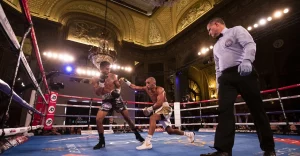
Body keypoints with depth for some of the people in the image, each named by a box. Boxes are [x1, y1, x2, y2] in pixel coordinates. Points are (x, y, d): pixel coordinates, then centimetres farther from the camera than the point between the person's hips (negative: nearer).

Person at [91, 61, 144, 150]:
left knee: (127, 117, 3)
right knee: (98, 119, -12)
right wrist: (101, 84, -26)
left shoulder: (113, 76, -4)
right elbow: (97, 93, -12)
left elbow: (118, 86, 5)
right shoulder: (95, 79, -6)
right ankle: (102, 142, 9)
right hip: (106, 101, 0)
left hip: (116, 98, 0)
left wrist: (118, 91, -16)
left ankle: (137, 135, 20)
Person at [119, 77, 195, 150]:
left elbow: (159, 103, -26)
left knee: (152, 118, -34)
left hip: (165, 108, -8)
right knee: (170, 131, 14)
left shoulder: (160, 90, -16)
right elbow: (134, 87, 4)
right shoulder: (147, 89, 3)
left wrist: (150, 109, -24)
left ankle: (147, 143, -36)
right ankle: (189, 134, 34)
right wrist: (125, 81, -2)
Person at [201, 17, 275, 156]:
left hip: (243, 73, -5)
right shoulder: (216, 46, 29)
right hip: (225, 78, 6)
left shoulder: (236, 30, 12)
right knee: (224, 110, -11)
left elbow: (250, 44, -7)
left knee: (256, 109, -1)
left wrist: (246, 61, -26)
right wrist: (218, 84, 15)